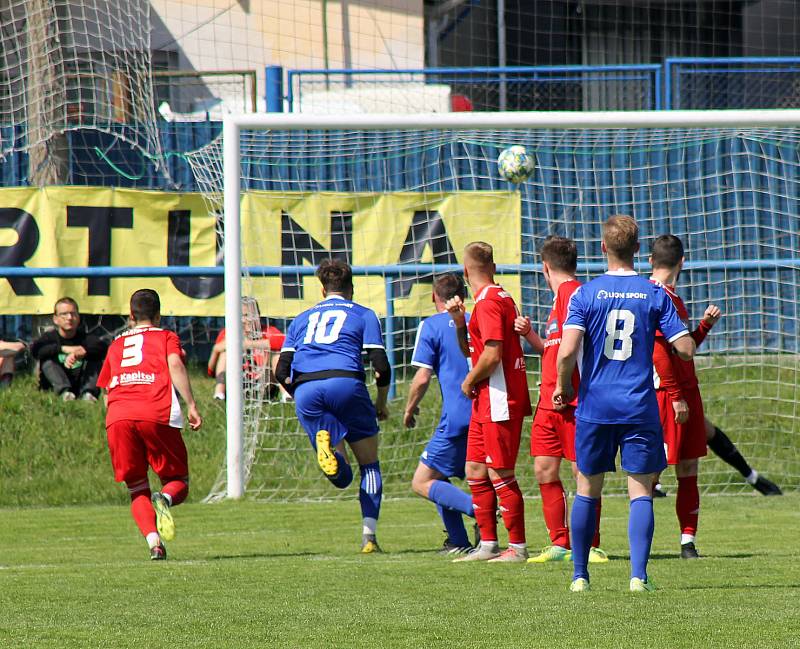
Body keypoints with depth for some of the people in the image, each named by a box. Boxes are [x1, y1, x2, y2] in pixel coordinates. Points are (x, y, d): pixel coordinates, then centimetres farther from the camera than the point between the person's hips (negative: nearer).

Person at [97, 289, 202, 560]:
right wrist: (191, 405, -6)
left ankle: (153, 541, -15)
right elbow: (175, 365, -2)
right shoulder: (166, 338, 19)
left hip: (117, 418, 2)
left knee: (137, 490, 9)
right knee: (178, 481, 8)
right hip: (157, 416, -2)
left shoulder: (116, 345, 29)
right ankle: (164, 499, -28)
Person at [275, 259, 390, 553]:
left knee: (342, 478, 6)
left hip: (305, 390, 2)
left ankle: (325, 443, -28)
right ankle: (369, 536, 1)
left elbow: (282, 372, 18)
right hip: (346, 383, -2)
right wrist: (381, 404, 22)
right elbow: (381, 366, 7)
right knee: (369, 465, 15)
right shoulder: (363, 315, 18)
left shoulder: (302, 319, 27)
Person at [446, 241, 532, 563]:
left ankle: (518, 546, -1)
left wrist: (469, 381, -8)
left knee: (500, 474, -6)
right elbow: (470, 351, 24)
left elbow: (492, 355, -23)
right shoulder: (498, 298, 17)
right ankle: (488, 545, 16)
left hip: (499, 401, -10)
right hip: (486, 401, 10)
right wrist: (458, 321, 9)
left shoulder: (489, 302, -15)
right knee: (475, 471, 12)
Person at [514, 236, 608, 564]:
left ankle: (590, 546, 1)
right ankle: (559, 544, 12)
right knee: (544, 470, 7)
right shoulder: (560, 297, 20)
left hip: (572, 400, -10)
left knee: (582, 471, -4)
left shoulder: (573, 294, -11)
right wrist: (529, 334, 14)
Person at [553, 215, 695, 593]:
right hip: (640, 408, 0)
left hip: (594, 407, 0)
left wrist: (563, 387, 4)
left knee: (587, 491, 12)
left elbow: (567, 352, -13)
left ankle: (579, 575, 16)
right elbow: (686, 349, -4)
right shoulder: (655, 296, -1)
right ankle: (638, 575, -9)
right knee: (641, 492, 2)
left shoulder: (585, 295, -4)